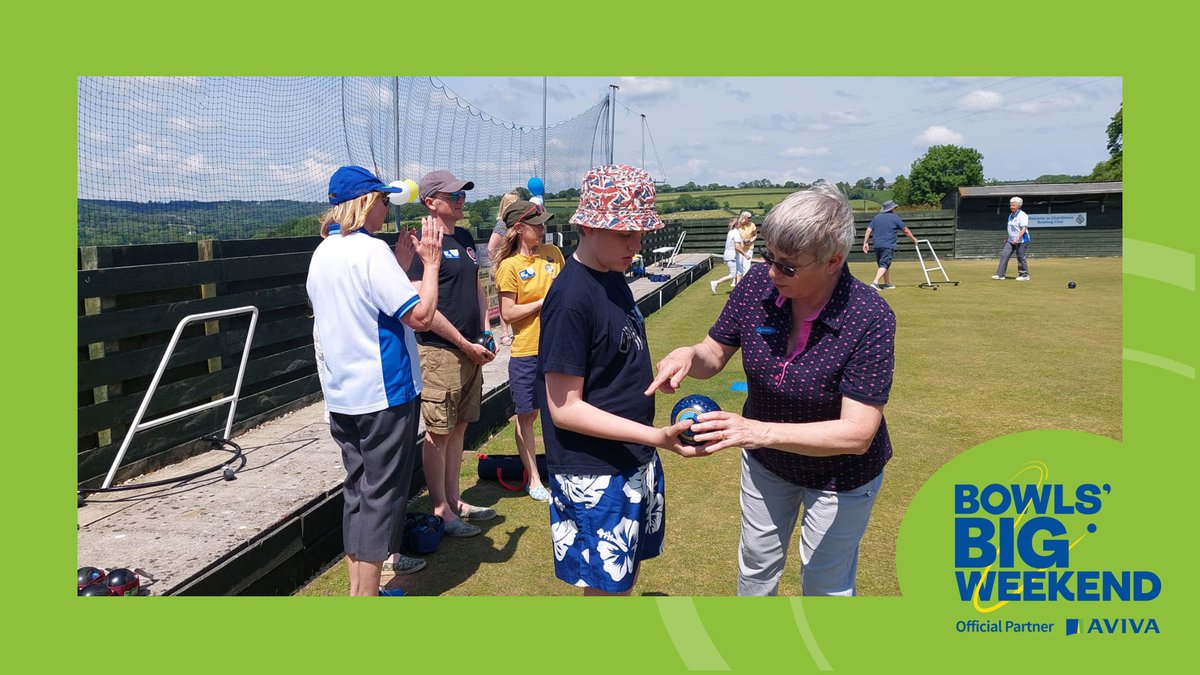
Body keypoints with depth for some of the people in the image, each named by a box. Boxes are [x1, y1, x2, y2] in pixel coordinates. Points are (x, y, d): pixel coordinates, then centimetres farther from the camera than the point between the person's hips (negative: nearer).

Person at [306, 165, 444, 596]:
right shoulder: (372, 251, -17)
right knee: (382, 493, 0)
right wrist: (431, 263, -8)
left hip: (340, 394, 9)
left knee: (358, 487, 18)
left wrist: (398, 263, 16)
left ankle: (358, 582, 28)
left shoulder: (322, 254, 10)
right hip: (384, 391, -9)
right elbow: (421, 317, -20)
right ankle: (366, 594, 5)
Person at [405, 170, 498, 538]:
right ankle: (440, 510, 11)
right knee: (438, 432, 1)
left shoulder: (464, 239, 14)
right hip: (440, 352, -8)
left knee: (458, 427, 15)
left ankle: (453, 500, 27)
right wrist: (466, 345, -13)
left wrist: (484, 332, 10)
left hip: (470, 350, 8)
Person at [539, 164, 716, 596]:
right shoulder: (571, 297, -23)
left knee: (627, 573, 21)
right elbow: (564, 409, -22)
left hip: (635, 461, 9)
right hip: (594, 475, -8)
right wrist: (657, 436, -27)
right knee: (605, 587, 6)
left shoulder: (613, 277, 4)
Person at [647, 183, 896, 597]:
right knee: (756, 565, 26)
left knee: (826, 583, 17)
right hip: (765, 462, 5)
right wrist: (688, 356, -32)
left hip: (840, 474, -4)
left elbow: (857, 432, -35)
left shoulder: (870, 318, -33)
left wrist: (759, 431, -46)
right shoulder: (759, 283, -21)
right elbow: (715, 355, -7)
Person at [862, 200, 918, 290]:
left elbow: (869, 230, 7)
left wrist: (865, 243, 7)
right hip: (888, 245, -6)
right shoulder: (895, 218, 1)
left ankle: (887, 283, 24)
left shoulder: (876, 217, 14)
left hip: (877, 245, 6)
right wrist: (913, 239, 19)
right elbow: (906, 230, 6)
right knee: (884, 265, -11)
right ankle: (875, 282, -27)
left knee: (884, 264, 18)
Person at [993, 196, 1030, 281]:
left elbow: (1024, 229, -21)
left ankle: (1025, 275, 12)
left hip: (1021, 241, -8)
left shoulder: (1022, 215, -13)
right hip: (1011, 240, 8)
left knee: (1020, 258, -2)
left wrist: (1017, 238, -31)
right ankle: (1000, 275, -3)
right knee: (1004, 255, -1)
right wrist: (1007, 238, 24)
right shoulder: (1011, 215, 13)